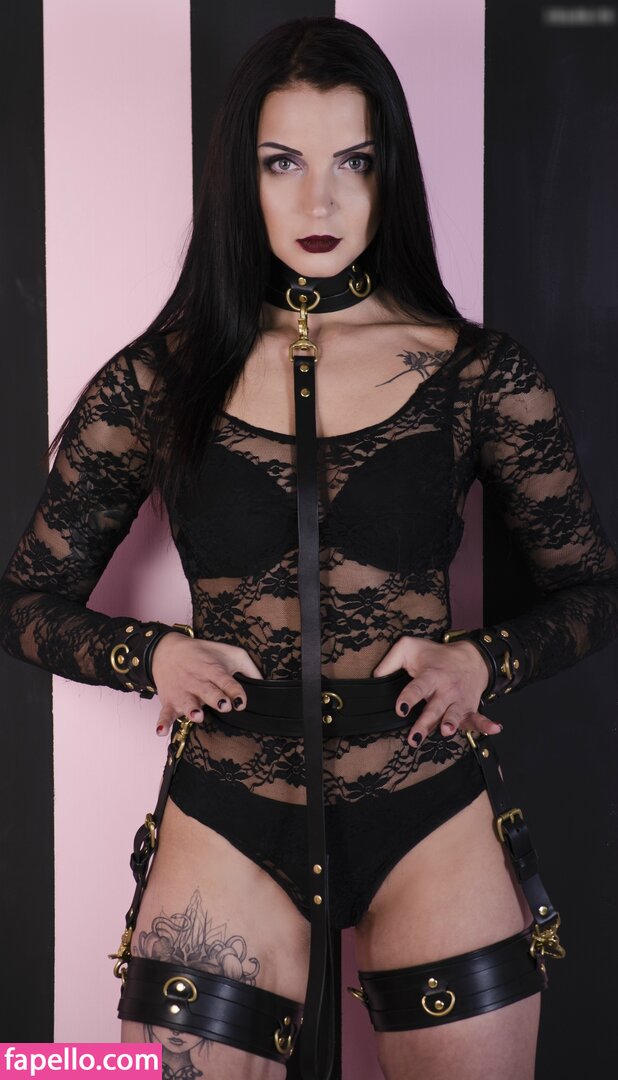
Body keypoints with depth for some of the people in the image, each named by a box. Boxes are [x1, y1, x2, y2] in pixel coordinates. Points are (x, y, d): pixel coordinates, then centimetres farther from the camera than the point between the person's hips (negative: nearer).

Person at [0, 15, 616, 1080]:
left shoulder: (478, 373, -1)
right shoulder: (155, 381, -1)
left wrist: (485, 662, -11)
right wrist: (153, 655, -12)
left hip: (431, 826, 1)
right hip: (228, 834, 0)